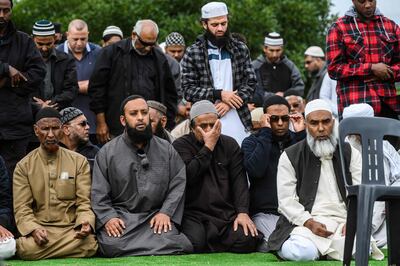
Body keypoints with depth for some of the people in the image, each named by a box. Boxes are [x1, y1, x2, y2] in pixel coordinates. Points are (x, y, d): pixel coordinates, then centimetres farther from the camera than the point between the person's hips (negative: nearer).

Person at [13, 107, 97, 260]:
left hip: (72, 228, 3)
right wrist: (34, 229, -19)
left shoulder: (79, 162, 10)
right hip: (40, 227, -3)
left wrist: (85, 222, -18)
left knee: (88, 245, -33)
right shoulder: (23, 167, 8)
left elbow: (84, 202, 5)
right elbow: (22, 208, 1)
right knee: (28, 249, -37)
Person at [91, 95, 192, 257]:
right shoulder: (107, 152, 7)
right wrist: (108, 218, -14)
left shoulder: (167, 150, 11)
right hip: (121, 216, -1)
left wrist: (166, 213, -10)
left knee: (170, 242, -30)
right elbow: (99, 193, 3)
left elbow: (178, 184, 5)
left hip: (156, 216, 1)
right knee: (112, 245, -32)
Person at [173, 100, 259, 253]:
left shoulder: (230, 144, 13)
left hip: (227, 214, 3)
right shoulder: (181, 145, 3)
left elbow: (239, 181, 4)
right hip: (194, 214, -3)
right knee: (195, 243, -33)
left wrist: (243, 212, -11)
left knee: (247, 241, -24)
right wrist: (208, 146, -11)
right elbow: (188, 176, -14)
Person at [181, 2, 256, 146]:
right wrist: (219, 94, -13)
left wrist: (229, 103, -10)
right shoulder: (192, 53, 1)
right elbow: (188, 90, -3)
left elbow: (250, 83, 5)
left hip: (239, 122, 2)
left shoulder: (241, 49, 8)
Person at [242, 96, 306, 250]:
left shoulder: (297, 140, 16)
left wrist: (301, 134, -4)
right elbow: (255, 170, -14)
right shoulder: (252, 142, 8)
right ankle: (261, 242, 2)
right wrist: (265, 133, -9)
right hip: (266, 213, -4)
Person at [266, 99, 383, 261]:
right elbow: (286, 200, -1)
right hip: (305, 222, -2)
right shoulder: (290, 157, 7)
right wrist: (309, 223, -16)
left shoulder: (350, 154, 13)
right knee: (302, 253, -35)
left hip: (343, 222, 2)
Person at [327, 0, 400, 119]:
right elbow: (334, 68, -3)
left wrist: (386, 73, -7)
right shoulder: (338, 28, 4)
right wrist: (371, 68, -10)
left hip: (389, 104, 3)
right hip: (354, 104, -3)